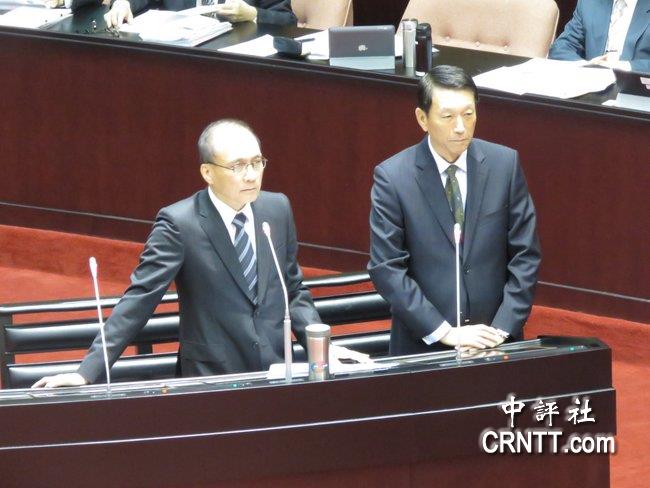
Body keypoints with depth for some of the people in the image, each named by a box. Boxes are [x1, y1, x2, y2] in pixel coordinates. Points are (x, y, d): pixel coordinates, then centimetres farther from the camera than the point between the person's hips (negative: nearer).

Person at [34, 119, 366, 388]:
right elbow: (138, 301, -11)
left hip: (276, 376, 5)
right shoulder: (179, 223, -8)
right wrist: (88, 372, -19)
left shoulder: (277, 209, 7)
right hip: (212, 384, -5)